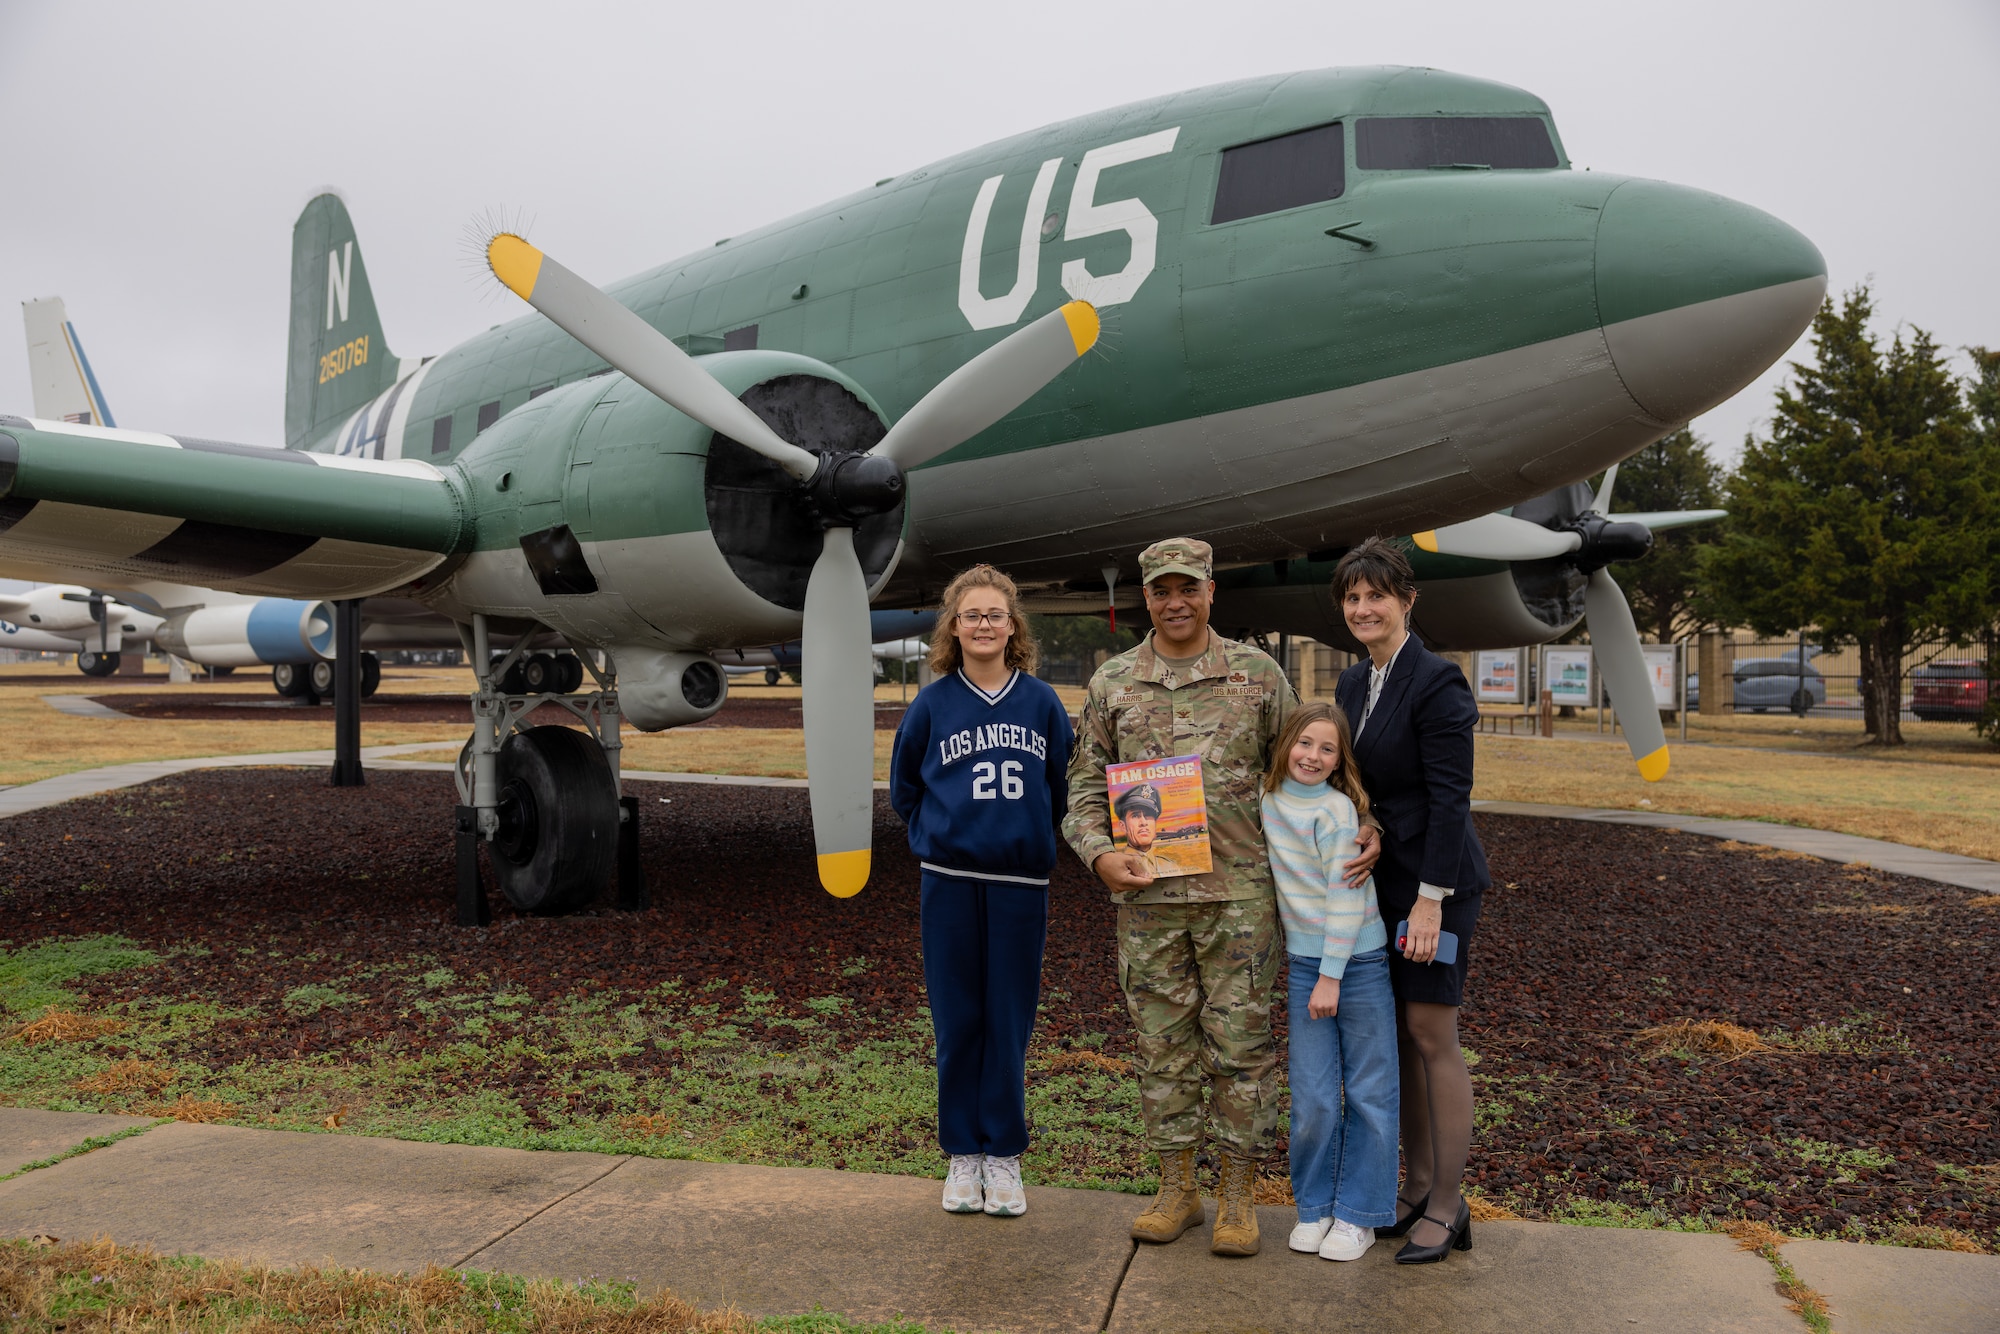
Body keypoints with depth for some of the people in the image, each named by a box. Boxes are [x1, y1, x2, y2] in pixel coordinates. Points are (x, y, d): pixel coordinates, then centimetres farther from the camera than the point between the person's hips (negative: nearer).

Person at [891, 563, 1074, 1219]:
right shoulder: (931, 704, 1)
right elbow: (903, 788, 13)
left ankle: (1004, 1156, 19)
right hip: (951, 882, 0)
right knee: (957, 1021, 6)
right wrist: (943, 833, 4)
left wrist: (1028, 834, 6)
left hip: (1021, 881, 0)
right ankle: (963, 1153, 20)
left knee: (1010, 1021, 6)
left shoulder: (1042, 703, 3)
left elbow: (1063, 785, 13)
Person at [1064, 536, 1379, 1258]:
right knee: (1162, 1044, 9)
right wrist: (1101, 853, -8)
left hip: (1239, 893, -1)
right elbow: (1085, 783, 8)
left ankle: (1238, 1197, 17)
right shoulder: (1111, 683, 6)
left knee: (1240, 1043, 4)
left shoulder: (1258, 674, 3)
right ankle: (1177, 1190, 23)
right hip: (1147, 894, 2)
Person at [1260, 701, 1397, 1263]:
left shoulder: (1335, 809, -14)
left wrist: (1331, 976, -15)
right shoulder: (1269, 802, 3)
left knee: (1368, 1094, 5)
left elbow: (1346, 898, -15)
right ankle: (1316, 1206, 22)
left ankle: (1358, 1215, 17)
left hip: (1358, 961, -4)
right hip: (1304, 963, 4)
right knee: (1312, 1098, 5)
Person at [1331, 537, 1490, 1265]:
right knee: (1399, 1035, 12)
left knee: (1431, 1035, -2)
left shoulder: (1436, 683, -14)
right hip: (1378, 880, 8)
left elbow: (1450, 798, -17)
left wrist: (1431, 898, -20)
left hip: (1434, 880, -8)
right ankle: (1417, 1192, 23)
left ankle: (1448, 1209, 11)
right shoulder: (1352, 683, 10)